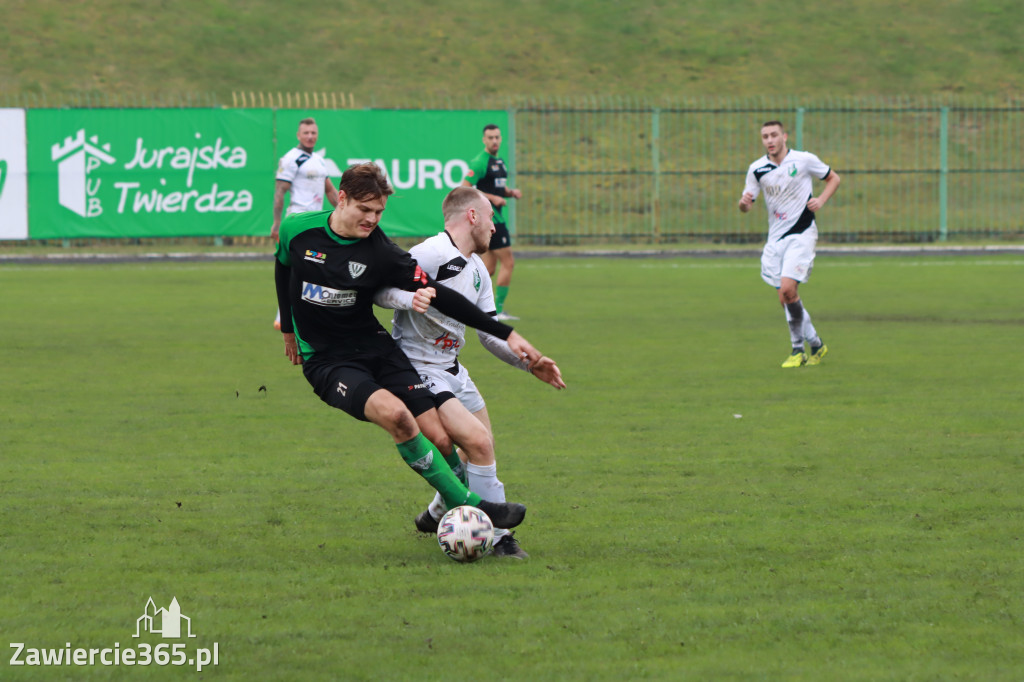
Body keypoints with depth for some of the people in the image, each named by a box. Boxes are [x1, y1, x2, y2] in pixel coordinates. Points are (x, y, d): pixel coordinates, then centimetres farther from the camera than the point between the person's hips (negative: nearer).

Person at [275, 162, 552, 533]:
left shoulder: (381, 252, -9)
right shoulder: (297, 230, -7)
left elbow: (438, 295, -8)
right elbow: (283, 268, 16)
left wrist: (506, 333, -12)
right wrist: (289, 327, 27)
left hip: (376, 348, 2)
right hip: (326, 361, -2)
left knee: (439, 439, -12)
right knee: (395, 414, -29)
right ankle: (469, 506, -21)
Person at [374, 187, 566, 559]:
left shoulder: (477, 270, 12)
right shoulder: (430, 255, -19)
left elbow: (489, 332, 15)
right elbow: (377, 290, -22)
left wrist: (528, 361, 2)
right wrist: (413, 298, -40)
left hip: (451, 368, 10)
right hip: (418, 371, -10)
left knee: (482, 447, 16)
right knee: (479, 442, -19)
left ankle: (437, 515, 40)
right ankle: (498, 537, -10)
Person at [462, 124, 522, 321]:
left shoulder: (499, 162, 17)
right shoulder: (480, 162, -12)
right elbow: (464, 189, -17)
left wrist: (511, 192, 7)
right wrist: (492, 198, -21)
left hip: (495, 218, 10)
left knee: (489, 268, 9)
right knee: (508, 262, -8)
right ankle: (499, 310, -4)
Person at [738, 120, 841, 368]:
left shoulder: (804, 160, -5)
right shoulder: (757, 169, 3)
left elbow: (834, 178, 9)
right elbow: (746, 205, 7)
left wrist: (821, 200, -9)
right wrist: (744, 203, -17)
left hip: (801, 234, -5)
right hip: (775, 238, 5)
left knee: (787, 288, -20)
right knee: (788, 295, 5)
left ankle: (798, 350, -7)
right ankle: (816, 345, 21)